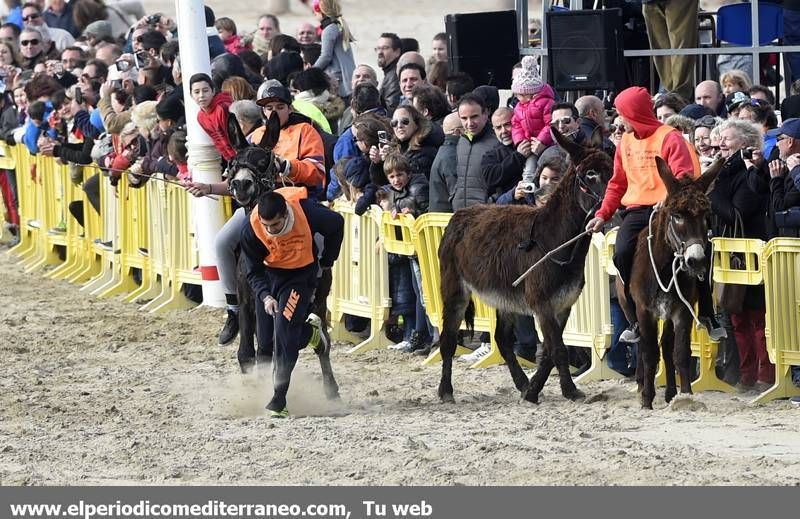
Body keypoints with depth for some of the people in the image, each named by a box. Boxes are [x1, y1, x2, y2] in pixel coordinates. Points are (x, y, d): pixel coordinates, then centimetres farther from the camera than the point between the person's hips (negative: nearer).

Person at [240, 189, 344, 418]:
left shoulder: (306, 212, -29)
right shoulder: (251, 230, -25)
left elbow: (336, 225, -7)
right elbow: (254, 270, -12)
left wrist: (326, 261, 2)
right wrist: (265, 296, -29)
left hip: (302, 275, -3)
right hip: (270, 274, 3)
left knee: (284, 334, -16)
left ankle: (279, 400, -12)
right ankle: (310, 332, 33)